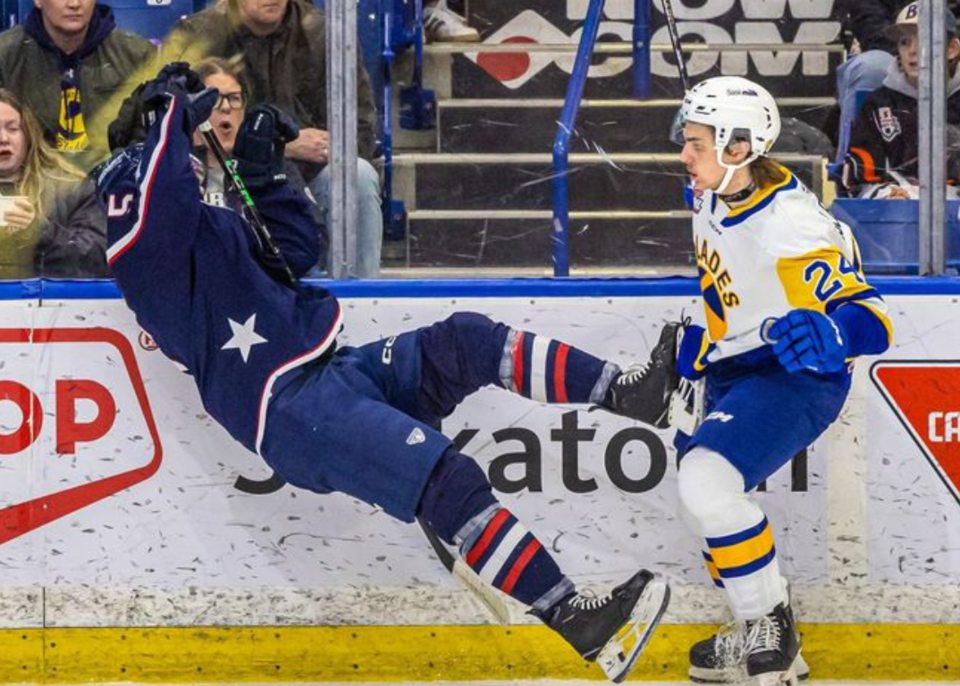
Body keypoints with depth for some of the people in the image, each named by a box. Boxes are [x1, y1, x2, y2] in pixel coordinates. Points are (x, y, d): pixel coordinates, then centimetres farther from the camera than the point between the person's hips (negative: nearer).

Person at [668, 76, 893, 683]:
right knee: (702, 498, 16)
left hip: (794, 376, -10)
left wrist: (825, 335, -51)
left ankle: (771, 629, -10)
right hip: (736, 373, 10)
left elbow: (871, 318, -32)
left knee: (707, 484, -27)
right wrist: (701, 340, 24)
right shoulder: (713, 198, -2)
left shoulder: (790, 225, -28)